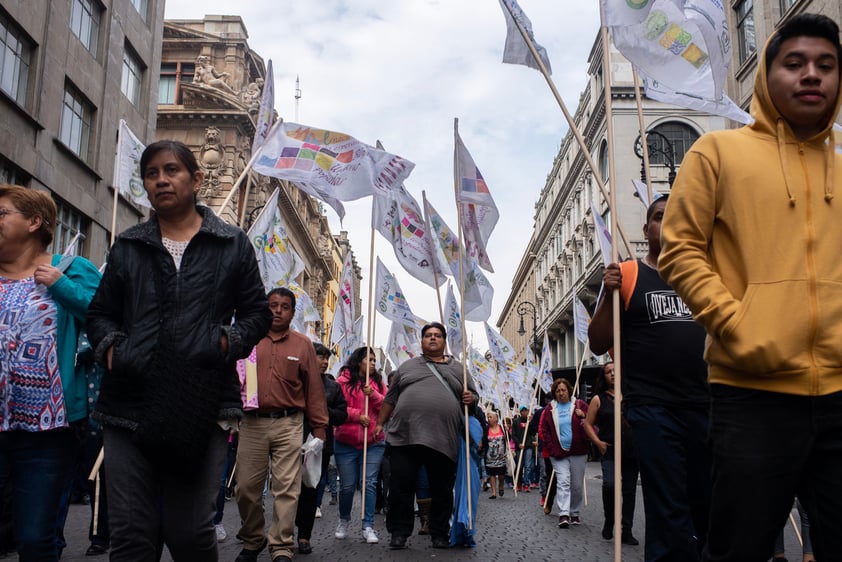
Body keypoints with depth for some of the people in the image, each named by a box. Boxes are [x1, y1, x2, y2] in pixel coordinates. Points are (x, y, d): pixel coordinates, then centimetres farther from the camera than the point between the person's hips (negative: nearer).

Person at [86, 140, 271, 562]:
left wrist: (227, 342, -6)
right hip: (130, 404, 3)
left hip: (202, 405, -2)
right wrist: (110, 345, 0)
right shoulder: (127, 247, 17)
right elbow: (100, 313, 22)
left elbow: (256, 314, 14)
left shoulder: (232, 245, 12)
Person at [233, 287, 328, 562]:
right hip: (252, 423, 1)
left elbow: (314, 388, 7)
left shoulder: (303, 344, 8)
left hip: (289, 425, -1)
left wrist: (319, 427, 5)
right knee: (247, 487, 6)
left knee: (286, 488, -4)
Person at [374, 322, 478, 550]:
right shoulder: (407, 366, 17)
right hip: (405, 436, 0)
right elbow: (391, 398, 18)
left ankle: (440, 534, 18)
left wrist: (470, 398, -4)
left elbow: (473, 395, 19)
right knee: (400, 487, 0)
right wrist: (380, 423, 13)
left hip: (443, 440, 0)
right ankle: (399, 533, 12)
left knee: (442, 490, 6)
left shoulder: (457, 368, 16)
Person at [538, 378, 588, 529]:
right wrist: (552, 450, -2)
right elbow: (544, 430, 6)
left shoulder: (579, 405, 3)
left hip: (578, 452, 0)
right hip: (558, 453, 0)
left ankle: (575, 514, 21)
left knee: (577, 485, 5)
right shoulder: (549, 409, 6)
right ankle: (564, 514, -17)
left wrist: (583, 418, -17)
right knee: (563, 481, -12)